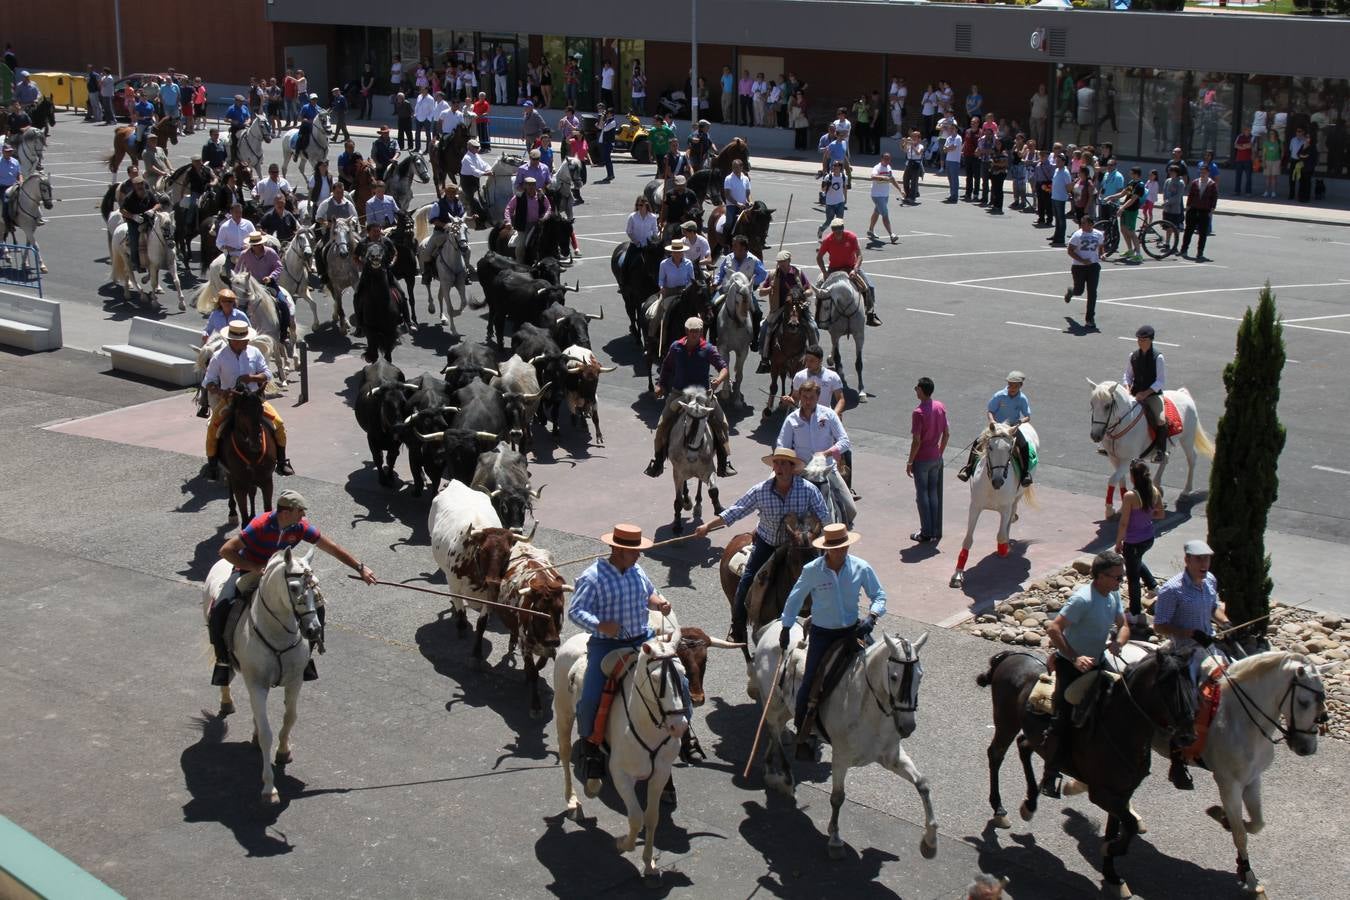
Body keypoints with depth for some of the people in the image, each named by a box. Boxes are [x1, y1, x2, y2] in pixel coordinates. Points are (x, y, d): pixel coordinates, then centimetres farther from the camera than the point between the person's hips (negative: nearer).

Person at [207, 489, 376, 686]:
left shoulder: (300, 526, -14)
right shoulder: (260, 525, -28)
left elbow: (331, 547, -5)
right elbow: (226, 550, -27)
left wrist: (360, 568, -5)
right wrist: (255, 568, -34)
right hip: (248, 572, -4)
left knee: (316, 607, -10)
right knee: (219, 610, -27)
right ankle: (223, 658, -7)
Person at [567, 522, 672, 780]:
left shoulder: (637, 571, 6)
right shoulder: (592, 577, -12)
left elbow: (649, 594, 23)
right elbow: (575, 611, -12)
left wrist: (659, 602, 0)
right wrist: (599, 625, -27)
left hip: (643, 640, 5)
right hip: (606, 645, -5)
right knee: (590, 699, -20)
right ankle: (592, 746, 7)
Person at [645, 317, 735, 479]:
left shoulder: (708, 349, -7)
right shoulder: (676, 347, 0)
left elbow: (723, 367, -8)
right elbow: (666, 367, 15)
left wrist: (719, 379, -27)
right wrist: (660, 384, 9)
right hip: (679, 394, 1)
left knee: (721, 423, -10)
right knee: (663, 425, -7)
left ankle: (725, 463, -1)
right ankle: (657, 462, 8)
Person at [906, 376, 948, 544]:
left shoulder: (918, 413, -22)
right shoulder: (940, 407, 0)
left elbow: (916, 441, -21)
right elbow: (946, 434, 6)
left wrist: (909, 462, -11)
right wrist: (940, 453, 17)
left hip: (921, 460, -7)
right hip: (936, 458, 7)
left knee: (922, 494, 4)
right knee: (934, 493, 15)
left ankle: (926, 533, 9)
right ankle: (936, 531, 20)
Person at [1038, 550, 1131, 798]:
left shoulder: (1114, 594, 2)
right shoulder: (1083, 599, -24)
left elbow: (1124, 626, 12)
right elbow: (1053, 629, -26)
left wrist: (1118, 642, -11)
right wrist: (1075, 658, -29)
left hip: (1096, 664, 8)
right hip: (1070, 666, -8)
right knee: (1063, 719, -11)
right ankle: (1050, 777, -4)